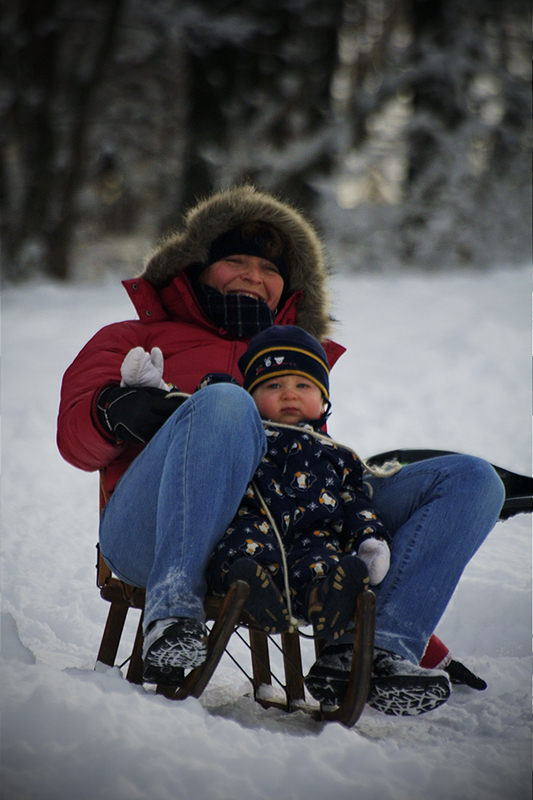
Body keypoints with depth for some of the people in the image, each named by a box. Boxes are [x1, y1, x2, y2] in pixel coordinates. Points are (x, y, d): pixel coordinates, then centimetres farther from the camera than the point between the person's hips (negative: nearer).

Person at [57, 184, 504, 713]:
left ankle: (378, 647, -29)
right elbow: (76, 440, 14)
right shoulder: (139, 337, 30)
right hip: (153, 539, -4)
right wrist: (115, 411, -10)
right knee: (225, 401, -36)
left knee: (470, 480, -9)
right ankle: (173, 611, -38)